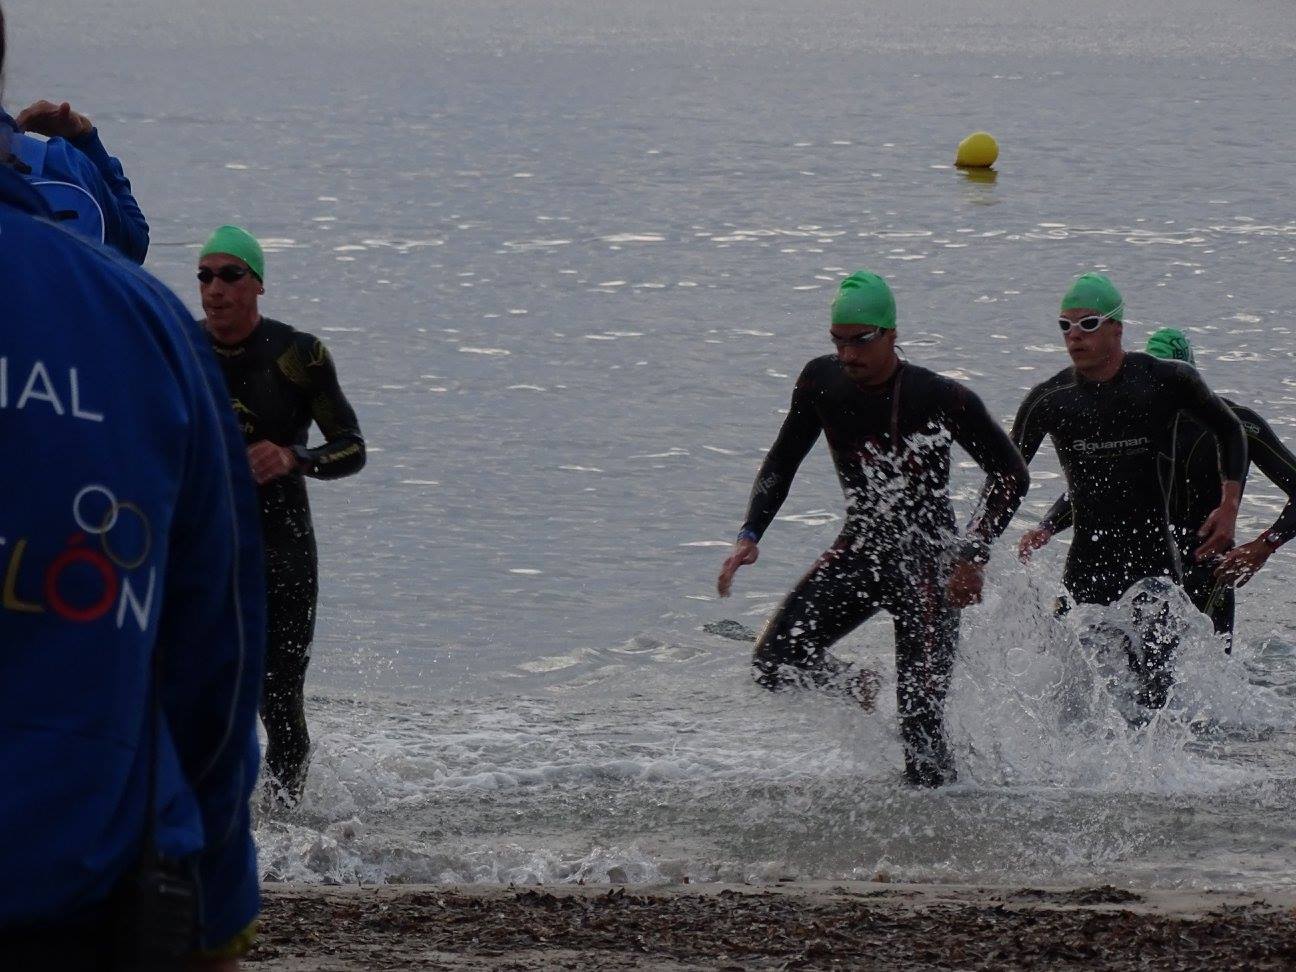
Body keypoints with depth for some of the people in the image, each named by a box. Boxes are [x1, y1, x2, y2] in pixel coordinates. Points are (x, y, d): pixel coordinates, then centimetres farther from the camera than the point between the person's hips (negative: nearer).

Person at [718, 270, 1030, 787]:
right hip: (860, 551, 5)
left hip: (928, 559, -5)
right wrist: (750, 535, -5)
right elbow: (781, 463, 9)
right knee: (774, 663, -8)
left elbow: (1010, 474, -9)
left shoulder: (940, 399, -18)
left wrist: (973, 555, -17)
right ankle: (856, 690, 21)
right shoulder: (822, 383, -5)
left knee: (920, 715, -13)